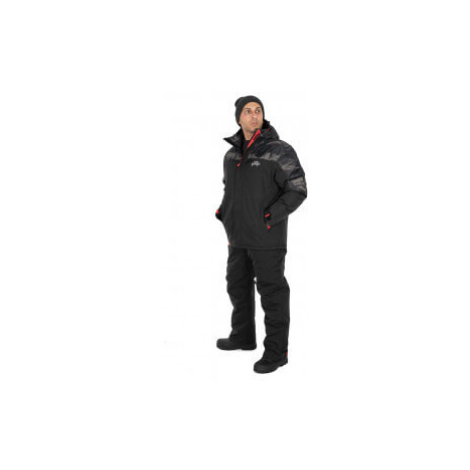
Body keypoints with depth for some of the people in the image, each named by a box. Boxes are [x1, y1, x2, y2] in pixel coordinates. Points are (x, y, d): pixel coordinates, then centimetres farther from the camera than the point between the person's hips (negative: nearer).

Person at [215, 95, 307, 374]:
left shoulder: (280, 151, -12)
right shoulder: (232, 155, 8)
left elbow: (297, 191, -13)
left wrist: (268, 219, -19)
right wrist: (226, 220, 11)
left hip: (268, 237, -7)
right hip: (239, 236, 7)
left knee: (271, 292, -1)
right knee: (238, 286, 18)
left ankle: (277, 351, 11)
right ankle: (244, 337, 36)